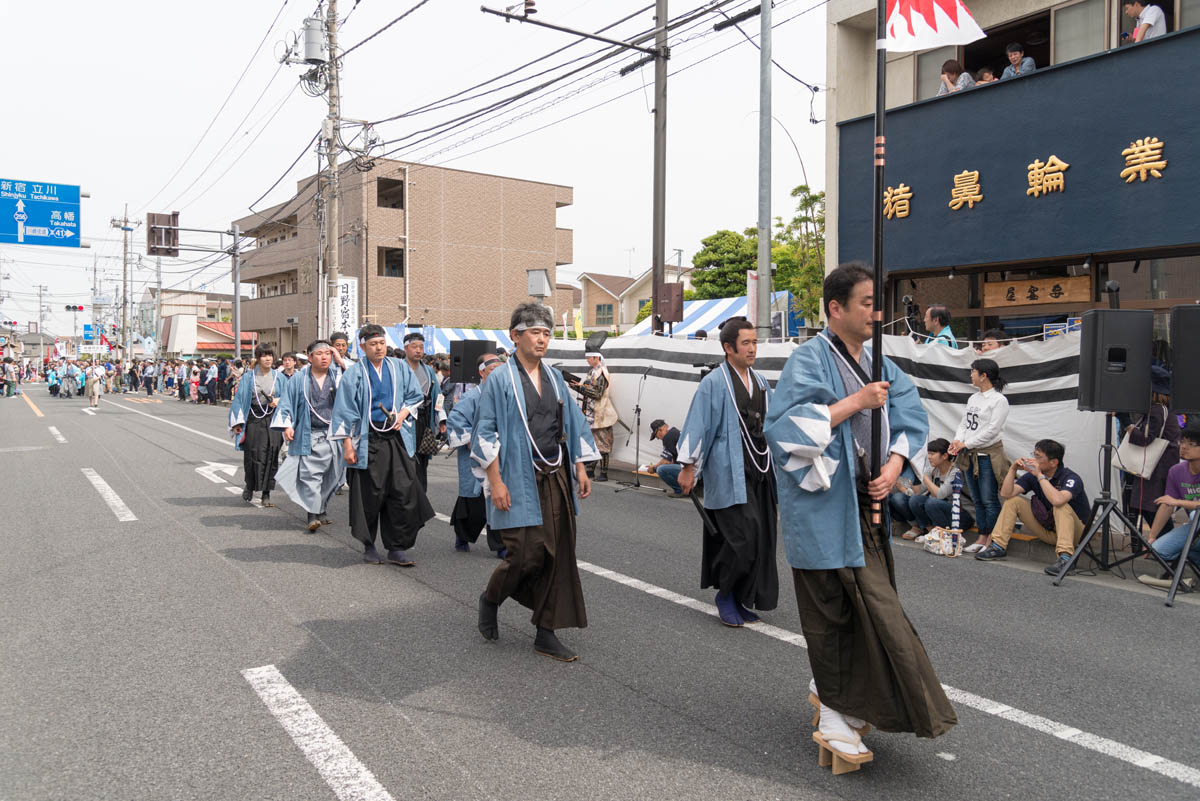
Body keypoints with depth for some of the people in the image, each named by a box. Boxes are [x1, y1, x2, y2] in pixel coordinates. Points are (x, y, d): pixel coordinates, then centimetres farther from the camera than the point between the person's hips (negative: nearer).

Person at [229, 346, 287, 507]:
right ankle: (250, 486, 26)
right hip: (253, 420, -1)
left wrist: (278, 401, -11)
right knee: (252, 456, 0)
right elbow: (240, 398, 3)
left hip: (272, 421, 1)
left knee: (270, 457, -3)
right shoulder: (249, 377, 4)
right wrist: (238, 422, -4)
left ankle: (266, 494, 4)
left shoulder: (278, 378, 6)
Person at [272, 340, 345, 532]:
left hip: (331, 436, 3)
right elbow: (287, 403, 3)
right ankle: (313, 515, -10)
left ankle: (321, 511, 24)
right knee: (310, 475, -10)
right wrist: (286, 425, -11)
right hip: (308, 436, -2)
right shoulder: (299, 379, 4)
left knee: (328, 475, 8)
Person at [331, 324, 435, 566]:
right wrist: (348, 444, -7)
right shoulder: (354, 372, 0)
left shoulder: (399, 368, 9)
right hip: (368, 441, -2)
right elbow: (346, 410, -2)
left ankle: (397, 548, 3)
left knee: (403, 491, -5)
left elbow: (415, 396, 17)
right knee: (370, 495, 3)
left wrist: (403, 414, -1)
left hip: (397, 439, 2)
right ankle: (369, 547, 19)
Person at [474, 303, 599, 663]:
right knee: (526, 554, -8)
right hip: (520, 481, -6)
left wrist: (580, 469, 10)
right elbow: (485, 432, -8)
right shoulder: (500, 379, -5)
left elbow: (572, 425, 16)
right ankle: (490, 599, 23)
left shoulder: (554, 378, 11)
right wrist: (496, 481, -15)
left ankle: (546, 634, 16)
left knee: (557, 555, 5)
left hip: (556, 479, 6)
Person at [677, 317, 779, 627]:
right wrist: (688, 467, -11)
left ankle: (740, 600, 21)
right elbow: (698, 425, -10)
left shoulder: (759, 381, 12)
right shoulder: (714, 383, -9)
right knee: (743, 534, -12)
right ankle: (725, 593, 8)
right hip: (729, 473, -7)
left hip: (759, 473, 7)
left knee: (760, 537, 8)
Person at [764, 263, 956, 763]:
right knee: (832, 605, 0)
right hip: (825, 504, -7)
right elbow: (786, 426, -22)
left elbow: (911, 418, 10)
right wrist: (855, 402, -20)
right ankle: (833, 710, 15)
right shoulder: (809, 360, -11)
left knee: (857, 606, 13)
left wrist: (894, 467, -7)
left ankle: (830, 690, 33)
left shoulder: (878, 362, 11)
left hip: (867, 502, 7)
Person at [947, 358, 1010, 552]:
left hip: (988, 455, -8)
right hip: (970, 455, 8)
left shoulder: (999, 400, -10)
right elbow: (964, 423, 14)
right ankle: (982, 538, 20)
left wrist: (965, 443, -17)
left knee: (989, 500, -3)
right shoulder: (973, 398, 14)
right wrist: (957, 441, -5)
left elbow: (992, 430, -17)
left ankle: (992, 540, 5)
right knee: (977, 500, 12)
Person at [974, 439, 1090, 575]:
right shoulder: (1033, 475, -5)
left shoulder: (1070, 478, -21)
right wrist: (1013, 469, -21)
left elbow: (1058, 500, -43)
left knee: (1061, 506, -34)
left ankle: (1065, 557, -44)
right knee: (1013, 500, -6)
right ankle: (998, 547, -8)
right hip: (1047, 531, 6)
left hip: (1074, 531, -6)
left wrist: (1040, 475, -35)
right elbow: (1006, 494, -12)